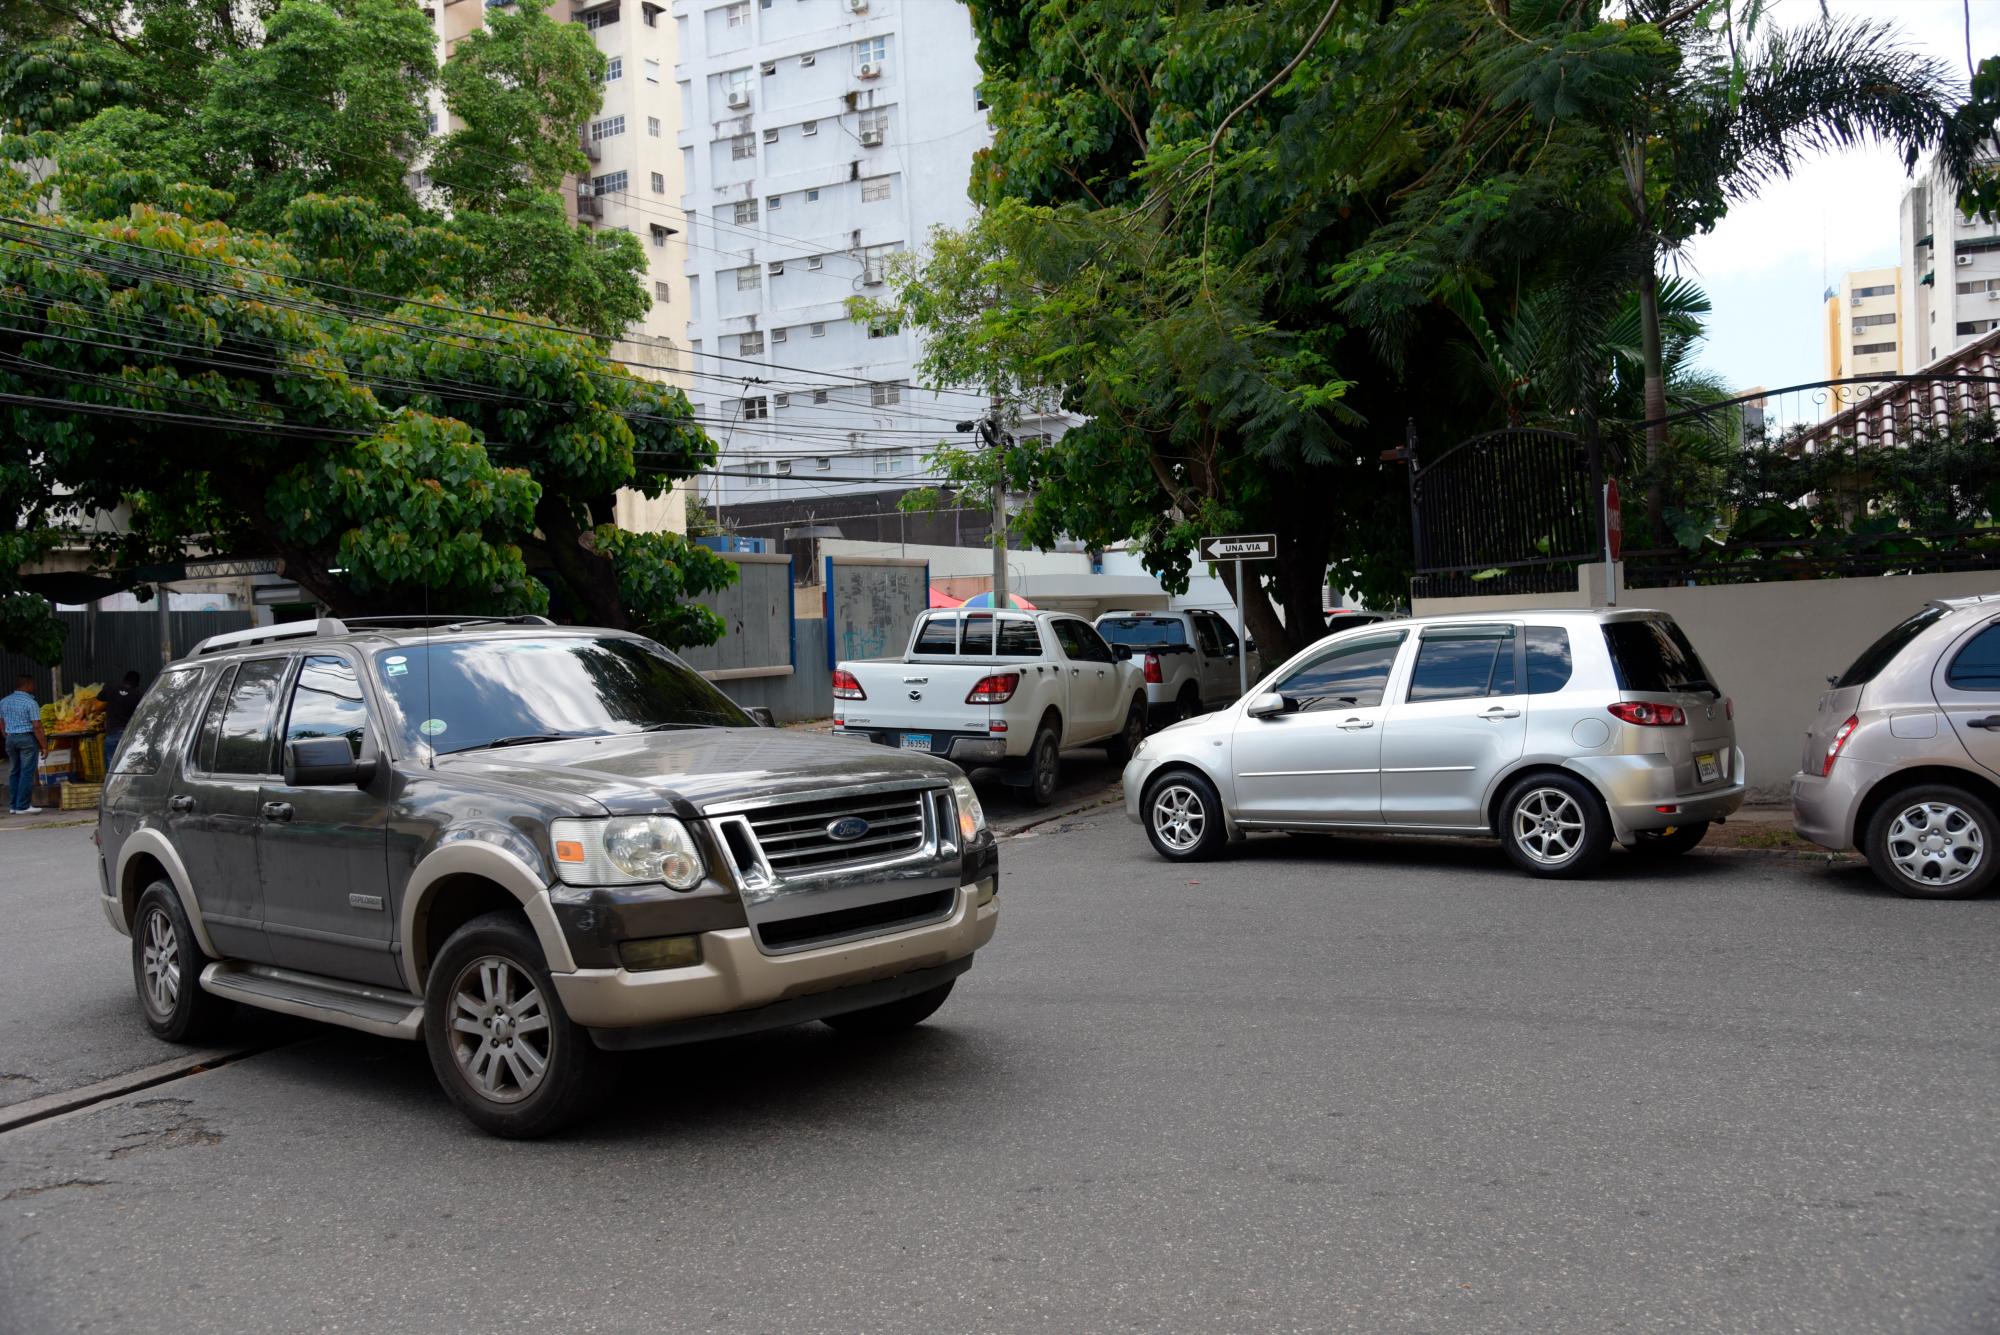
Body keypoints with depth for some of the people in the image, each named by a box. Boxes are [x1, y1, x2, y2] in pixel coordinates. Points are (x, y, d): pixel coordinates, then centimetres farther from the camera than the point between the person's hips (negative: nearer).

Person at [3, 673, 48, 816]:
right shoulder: (30, 703, -13)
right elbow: (37, 727, -16)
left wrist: (8, 739, 21)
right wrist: (44, 746, -12)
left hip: (11, 739, 7)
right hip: (28, 739, -7)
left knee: (14, 773, 13)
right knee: (27, 773, -3)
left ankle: (13, 806, 14)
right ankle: (23, 807, -3)